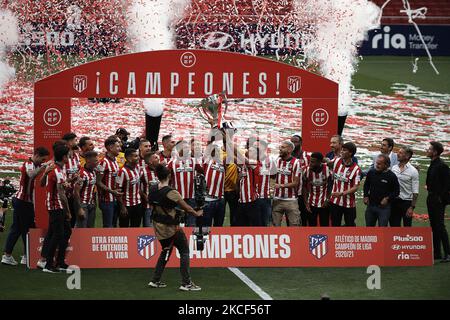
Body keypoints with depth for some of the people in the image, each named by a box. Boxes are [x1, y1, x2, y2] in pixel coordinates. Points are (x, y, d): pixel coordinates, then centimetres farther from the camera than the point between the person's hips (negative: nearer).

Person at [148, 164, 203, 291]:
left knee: (165, 251, 23)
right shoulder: (171, 193, -19)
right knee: (184, 251, 4)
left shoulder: (153, 192, -1)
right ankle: (186, 283, 1)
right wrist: (197, 213, 5)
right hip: (171, 227, -7)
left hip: (158, 227, 7)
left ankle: (155, 280, 24)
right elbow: (186, 208, -12)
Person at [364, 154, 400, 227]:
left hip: (384, 207, -5)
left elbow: (396, 191, -3)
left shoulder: (391, 176, -10)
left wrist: (387, 198, -15)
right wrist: (366, 196, 5)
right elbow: (366, 185, 18)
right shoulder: (371, 173, 1)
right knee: (369, 227, 15)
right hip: (371, 205, 5)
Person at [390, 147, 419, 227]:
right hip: (394, 201, 5)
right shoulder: (394, 168, 6)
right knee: (394, 226, 9)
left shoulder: (413, 171, -8)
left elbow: (415, 192, -9)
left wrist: (412, 207, -14)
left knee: (407, 227, 2)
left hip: (406, 202, -5)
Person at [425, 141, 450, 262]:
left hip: (438, 199, -10)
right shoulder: (433, 165, 14)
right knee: (434, 226, 11)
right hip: (431, 198, 10)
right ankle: (437, 253, 16)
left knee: (440, 225, -11)